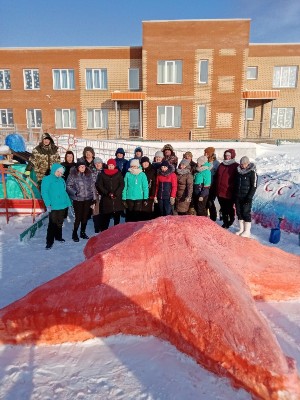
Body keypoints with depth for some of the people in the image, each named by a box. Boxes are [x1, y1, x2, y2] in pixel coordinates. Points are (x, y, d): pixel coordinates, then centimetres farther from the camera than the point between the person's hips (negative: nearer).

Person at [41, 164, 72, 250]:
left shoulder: (61, 180, 12)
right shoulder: (47, 179, -6)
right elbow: (44, 192, -12)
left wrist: (68, 203, 13)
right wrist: (48, 204, -20)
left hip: (62, 205, 6)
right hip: (53, 206, -6)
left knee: (60, 223, 17)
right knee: (53, 224, -6)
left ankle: (58, 236, 35)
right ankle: (49, 241, 3)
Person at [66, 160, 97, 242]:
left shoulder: (88, 174, 4)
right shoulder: (72, 175, -8)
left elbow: (92, 186, 8)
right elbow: (68, 186, -4)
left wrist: (94, 197, 8)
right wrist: (74, 192, -18)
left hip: (88, 199, 4)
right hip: (77, 200, -4)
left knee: (85, 217, 12)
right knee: (78, 217, -2)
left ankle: (83, 232, 29)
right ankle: (74, 234, 17)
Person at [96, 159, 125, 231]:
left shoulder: (119, 174, 7)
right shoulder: (102, 174, 7)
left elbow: (122, 185, 1)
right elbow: (99, 185, 3)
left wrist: (116, 194, -11)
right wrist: (107, 193, -9)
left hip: (117, 199, 1)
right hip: (106, 199, 0)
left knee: (117, 216, 4)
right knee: (105, 216, -2)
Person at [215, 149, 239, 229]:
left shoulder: (235, 166, -5)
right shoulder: (221, 165, 13)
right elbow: (216, 177, 19)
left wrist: (235, 191, -12)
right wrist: (215, 188, 13)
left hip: (229, 193, -5)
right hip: (220, 192, 6)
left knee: (229, 208, 5)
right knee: (223, 208, 14)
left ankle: (230, 221, 26)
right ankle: (225, 223, 28)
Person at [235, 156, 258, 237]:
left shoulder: (252, 172, -9)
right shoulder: (239, 170, 8)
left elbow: (254, 186, -11)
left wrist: (249, 197, -16)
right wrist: (235, 195, 13)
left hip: (246, 197, -6)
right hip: (238, 196, 6)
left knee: (246, 213, -2)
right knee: (239, 212, 10)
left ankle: (247, 231, 9)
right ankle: (241, 229, 23)